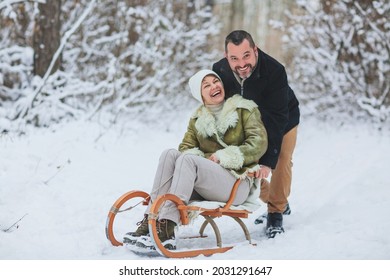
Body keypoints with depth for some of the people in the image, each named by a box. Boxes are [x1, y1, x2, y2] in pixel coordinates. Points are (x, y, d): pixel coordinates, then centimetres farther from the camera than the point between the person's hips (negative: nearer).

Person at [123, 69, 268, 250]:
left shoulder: (245, 109, 5)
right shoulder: (197, 119, 19)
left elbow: (259, 144, -7)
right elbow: (186, 147, 11)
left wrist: (224, 157, -13)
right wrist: (203, 159, -12)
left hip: (237, 183, -5)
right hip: (204, 187, 5)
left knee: (187, 159, -30)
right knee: (170, 154, -21)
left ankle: (166, 232, -43)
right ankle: (149, 222, -33)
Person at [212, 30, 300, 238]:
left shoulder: (274, 71, -41)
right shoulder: (219, 71, -27)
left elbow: (277, 118, -39)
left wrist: (267, 160, -44)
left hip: (283, 121, -3)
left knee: (281, 162, -17)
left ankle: (276, 212, 2)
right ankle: (276, 201, 27)